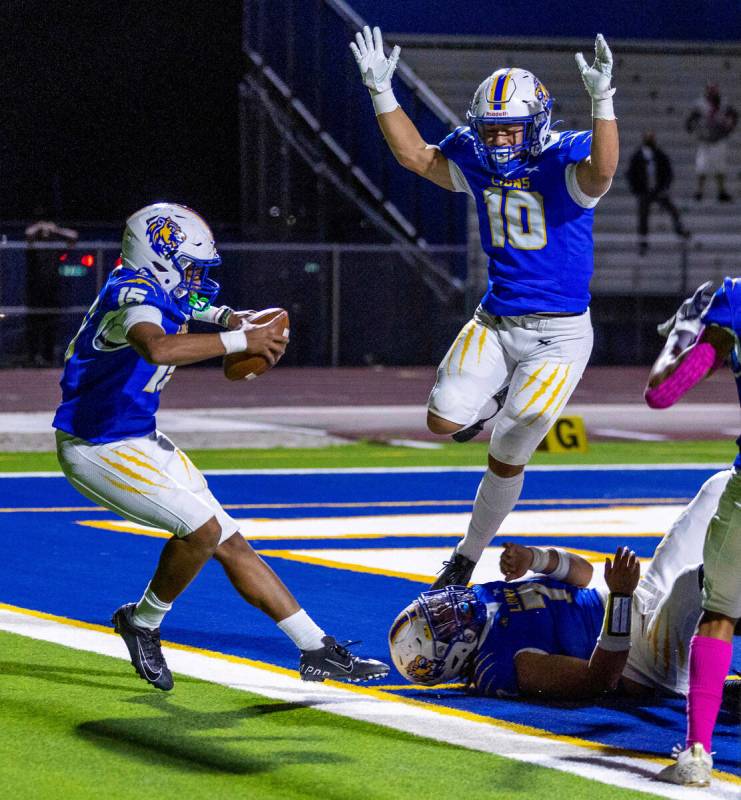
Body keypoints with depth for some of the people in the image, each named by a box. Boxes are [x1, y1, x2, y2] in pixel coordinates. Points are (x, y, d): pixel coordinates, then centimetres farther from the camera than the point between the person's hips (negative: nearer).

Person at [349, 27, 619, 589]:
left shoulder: (565, 160, -16)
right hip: (495, 323, 5)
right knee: (444, 420, -15)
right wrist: (381, 91, -1)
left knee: (507, 457, -2)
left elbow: (602, 171, -38)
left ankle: (467, 558, 21)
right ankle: (496, 398, 22)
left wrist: (603, 101, -51)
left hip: (559, 335, -5)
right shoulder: (478, 160, 1)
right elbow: (415, 154, 10)